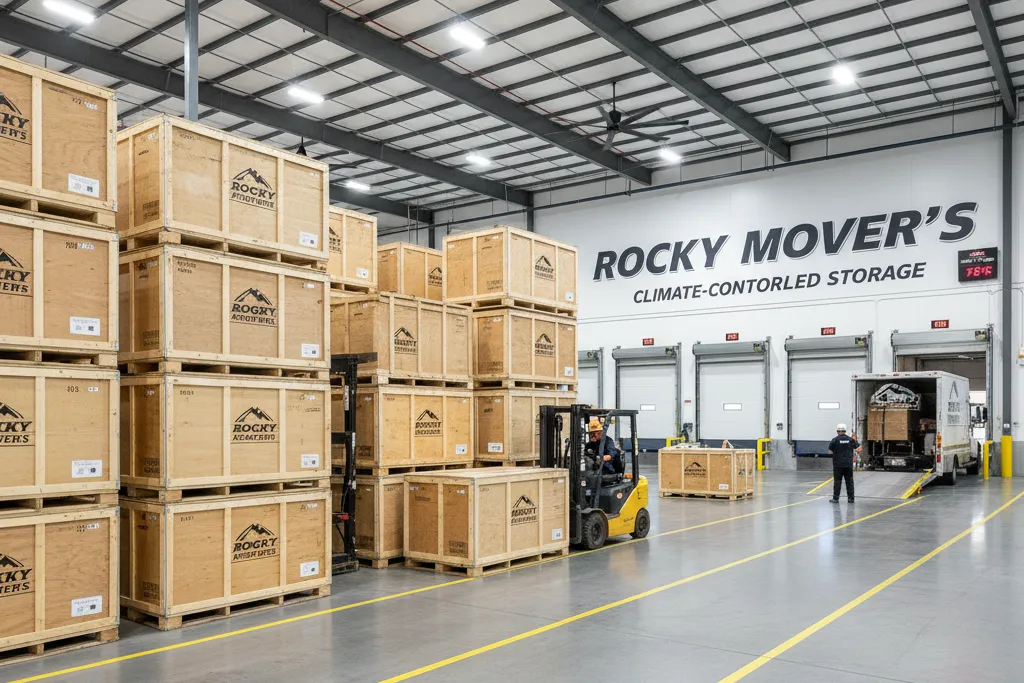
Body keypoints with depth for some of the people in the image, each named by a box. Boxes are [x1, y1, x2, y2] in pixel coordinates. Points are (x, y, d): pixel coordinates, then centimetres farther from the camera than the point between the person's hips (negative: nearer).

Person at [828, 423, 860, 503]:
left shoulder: (835, 440, -9)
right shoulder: (850, 439, -1)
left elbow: (830, 451, -2)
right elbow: (858, 448, 9)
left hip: (838, 464, -3)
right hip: (849, 464, 3)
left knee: (837, 481, 2)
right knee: (849, 481, 10)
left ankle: (835, 498, 3)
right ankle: (851, 498, 13)